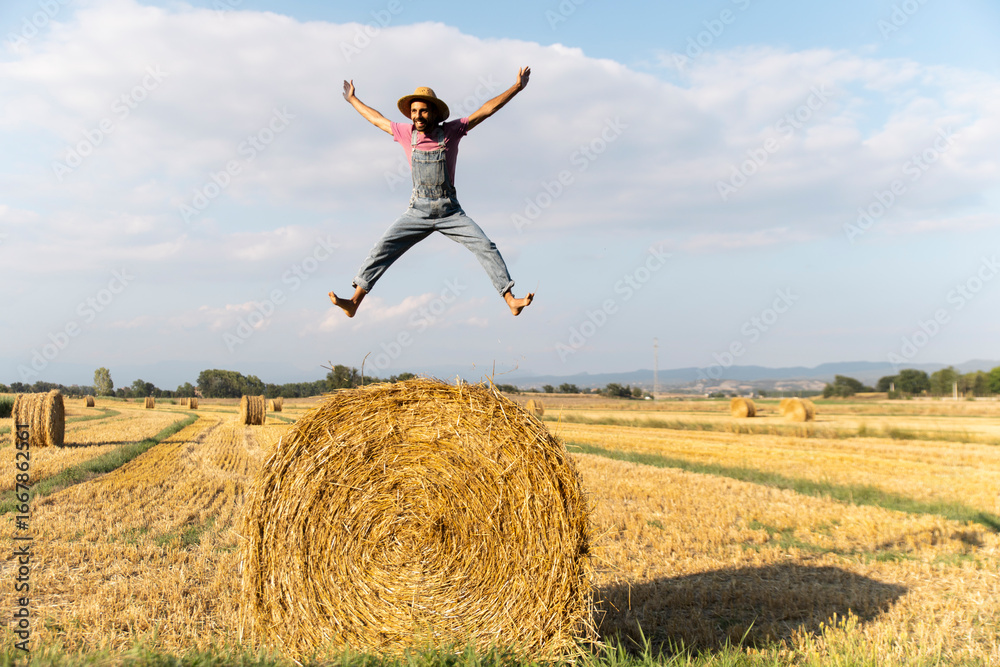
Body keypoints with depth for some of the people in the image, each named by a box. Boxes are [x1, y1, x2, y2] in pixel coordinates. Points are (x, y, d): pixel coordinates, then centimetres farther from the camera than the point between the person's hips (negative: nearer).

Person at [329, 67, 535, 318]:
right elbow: (377, 119, 21)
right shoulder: (406, 133, 4)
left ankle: (511, 300, -12)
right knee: (383, 247, -12)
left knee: (485, 246, -15)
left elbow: (486, 109, -1)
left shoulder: (451, 131, -2)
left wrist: (517, 87, -2)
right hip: (418, 211, 1)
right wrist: (352, 100, 33)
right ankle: (354, 302, -12)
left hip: (450, 211, -1)